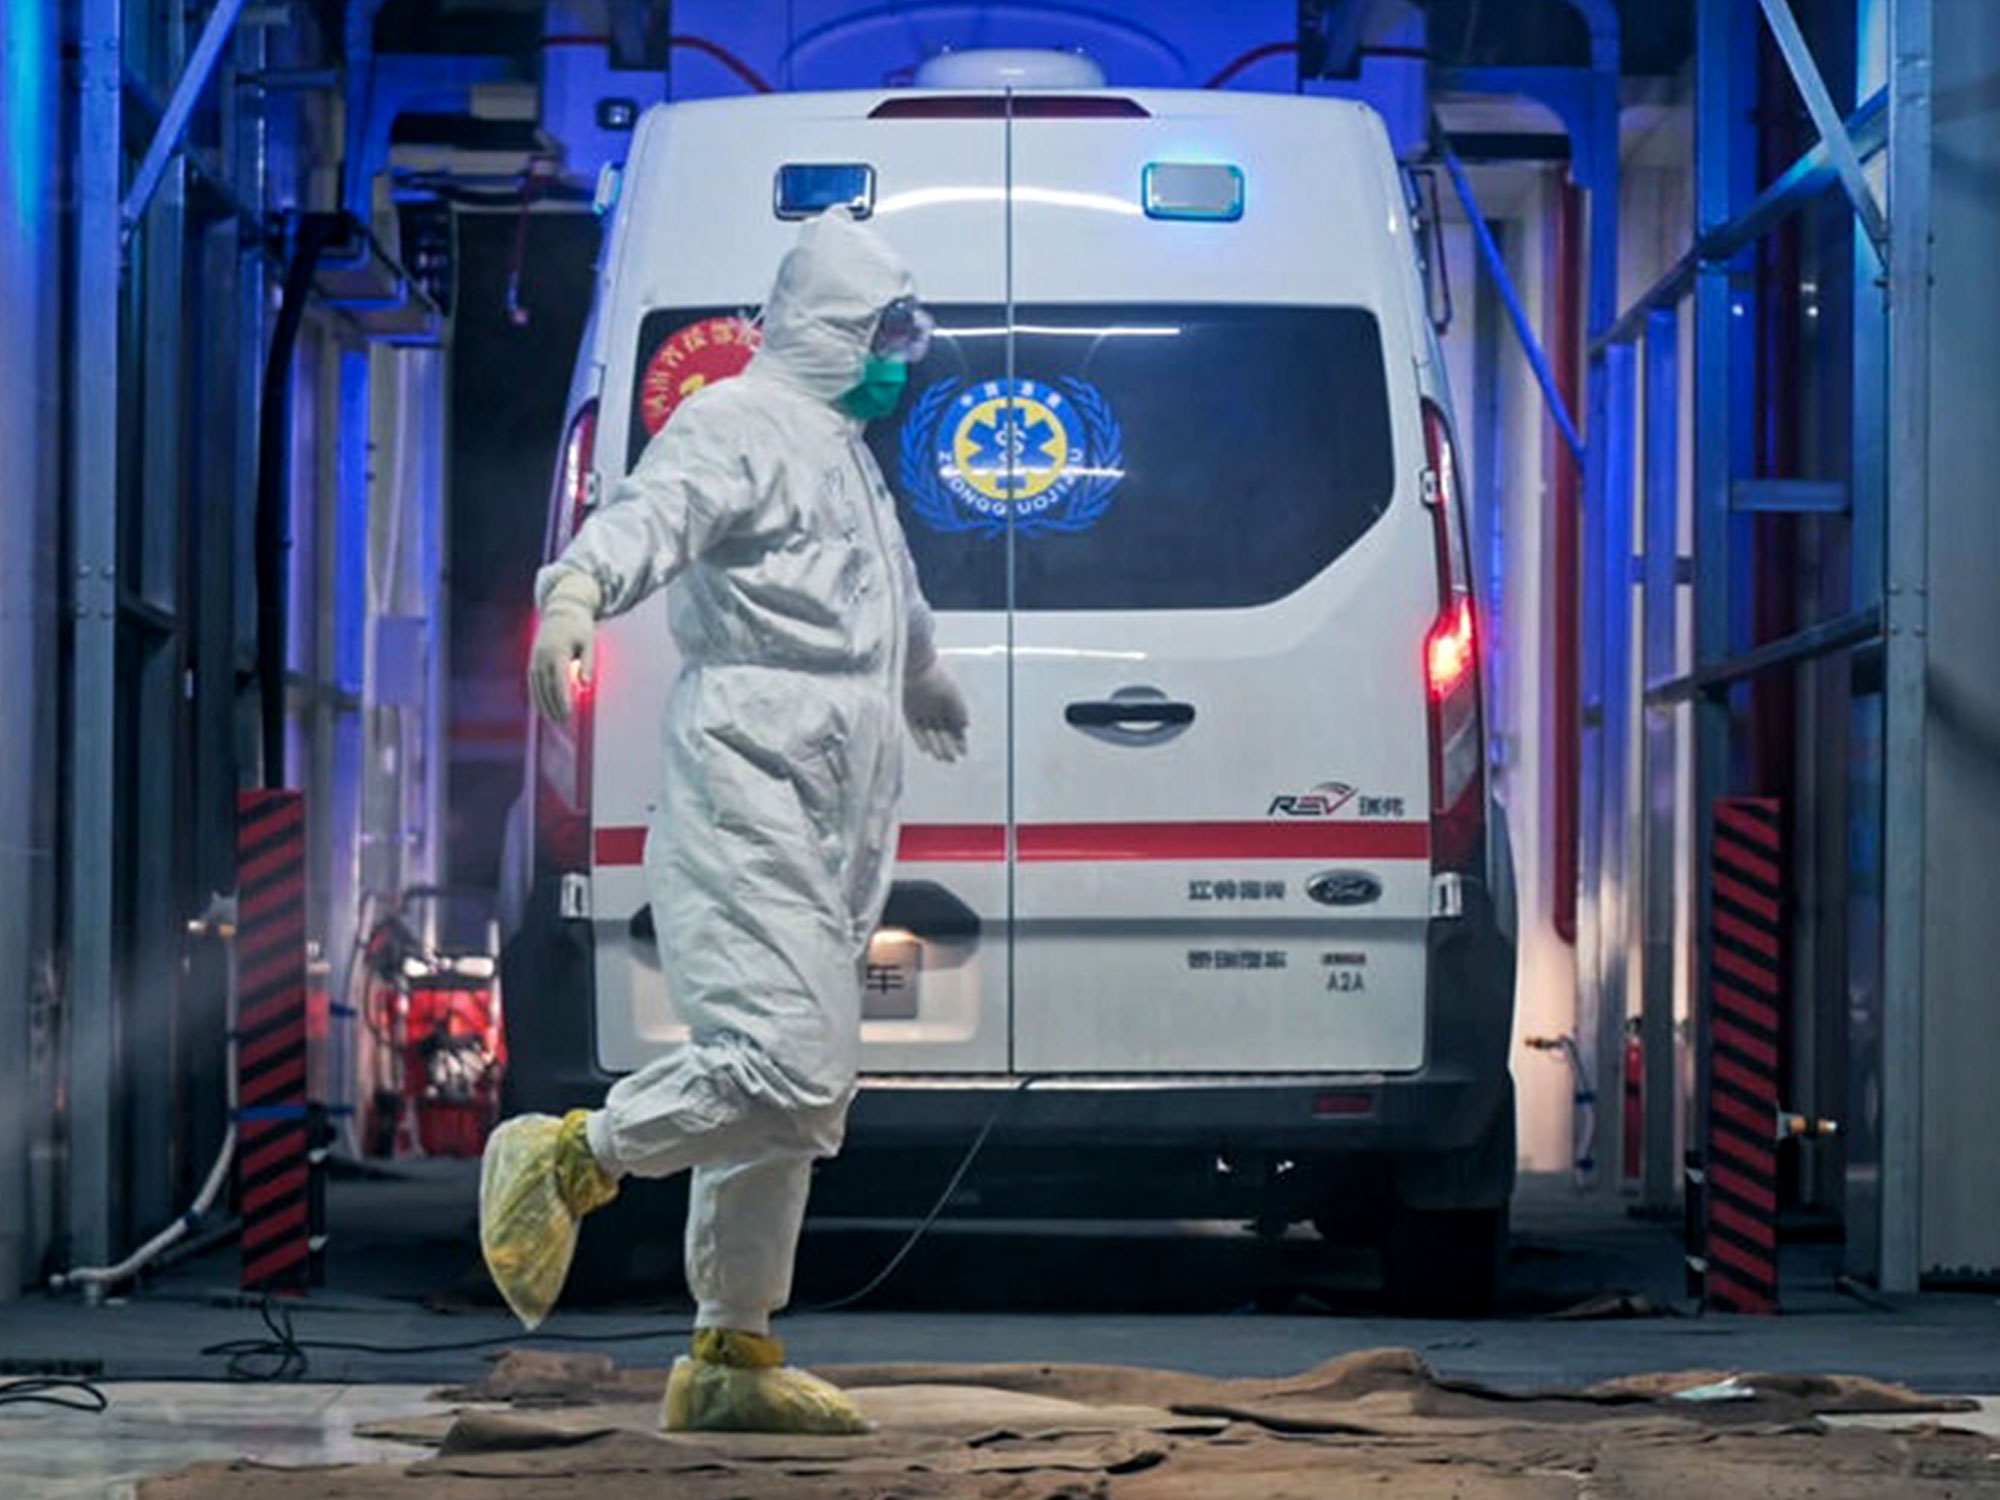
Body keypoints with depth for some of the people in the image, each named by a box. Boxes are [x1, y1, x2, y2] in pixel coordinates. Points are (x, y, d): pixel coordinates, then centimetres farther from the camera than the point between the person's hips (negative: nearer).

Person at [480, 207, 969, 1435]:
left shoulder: (845, 453, 25)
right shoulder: (740, 425, -6)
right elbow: (654, 513, -27)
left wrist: (928, 682, 66)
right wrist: (577, 594, -49)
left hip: (834, 825, 10)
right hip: (753, 792, -10)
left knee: (799, 1093, 11)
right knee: (785, 1063, -22)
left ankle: (732, 1357, 17)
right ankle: (572, 1158, -4)